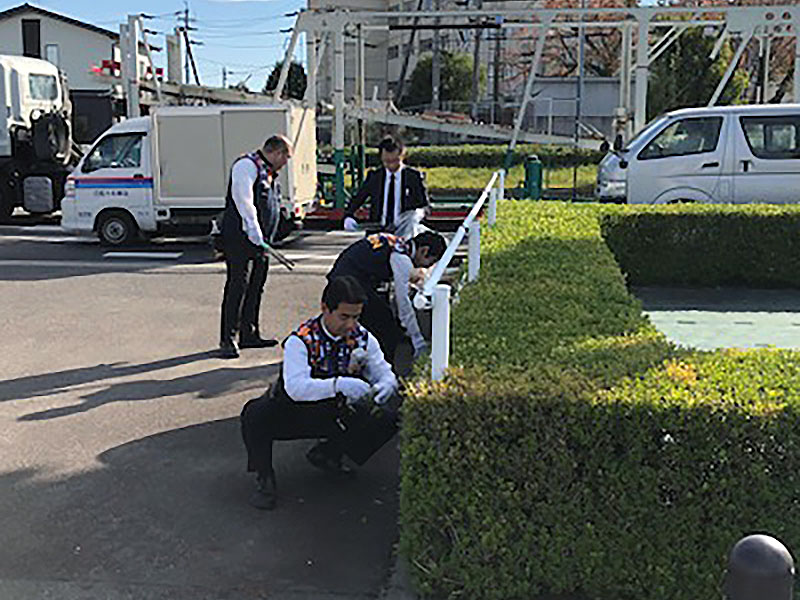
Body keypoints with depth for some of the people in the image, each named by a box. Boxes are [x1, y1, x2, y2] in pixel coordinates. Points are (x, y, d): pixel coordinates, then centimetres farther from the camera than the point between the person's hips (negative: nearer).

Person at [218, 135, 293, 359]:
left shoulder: (269, 172, 20)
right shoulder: (247, 165, -9)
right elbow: (244, 202, -20)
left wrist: (264, 239, 18)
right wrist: (256, 236, -25)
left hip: (258, 240, 10)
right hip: (241, 237, -10)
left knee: (255, 287, 12)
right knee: (237, 286, -11)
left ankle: (249, 334, 20)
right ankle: (228, 340, -8)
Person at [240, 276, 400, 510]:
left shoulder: (362, 338, -7)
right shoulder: (301, 340, -23)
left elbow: (385, 373, -3)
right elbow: (295, 387, -37)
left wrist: (385, 385, -30)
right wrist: (339, 384, -52)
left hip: (338, 414, 4)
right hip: (294, 412, -4)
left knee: (387, 418, -15)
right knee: (255, 414, -34)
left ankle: (327, 453, 10)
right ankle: (264, 478, -6)